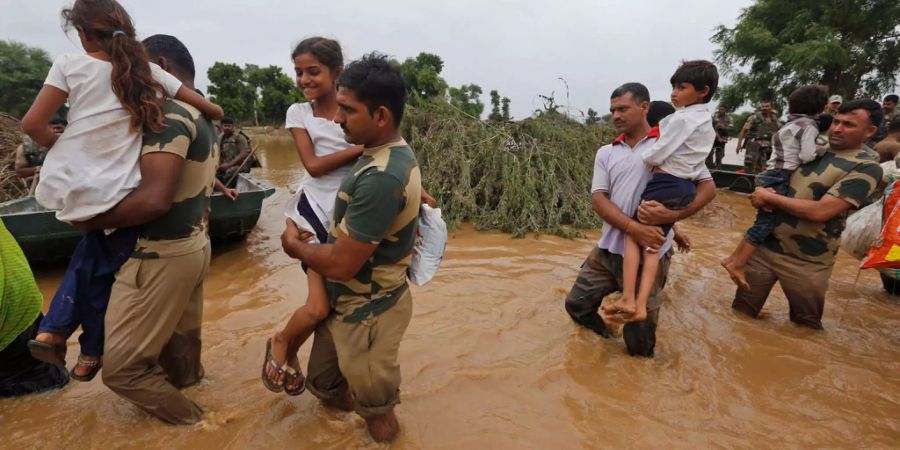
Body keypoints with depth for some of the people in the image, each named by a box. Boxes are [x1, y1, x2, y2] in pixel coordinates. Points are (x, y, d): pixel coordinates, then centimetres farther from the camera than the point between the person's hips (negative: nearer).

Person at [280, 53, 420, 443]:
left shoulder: (380, 178, -32)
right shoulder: (394, 154, 1)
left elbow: (340, 264, -27)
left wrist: (294, 245, -9)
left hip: (366, 311, -9)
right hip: (353, 301, 10)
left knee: (374, 405, 17)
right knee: (323, 383, 28)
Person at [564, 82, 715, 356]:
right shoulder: (606, 153, 8)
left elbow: (708, 187, -3)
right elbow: (598, 199, -4)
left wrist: (671, 215, -21)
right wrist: (633, 228, -20)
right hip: (607, 249, 4)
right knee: (576, 304, 12)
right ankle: (605, 336, 40)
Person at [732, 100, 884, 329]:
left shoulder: (866, 168, -12)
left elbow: (820, 211, -23)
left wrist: (770, 198, -14)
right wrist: (761, 194, -6)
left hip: (806, 261, -5)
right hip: (764, 244, 5)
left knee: (805, 326, 16)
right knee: (740, 312, 13)